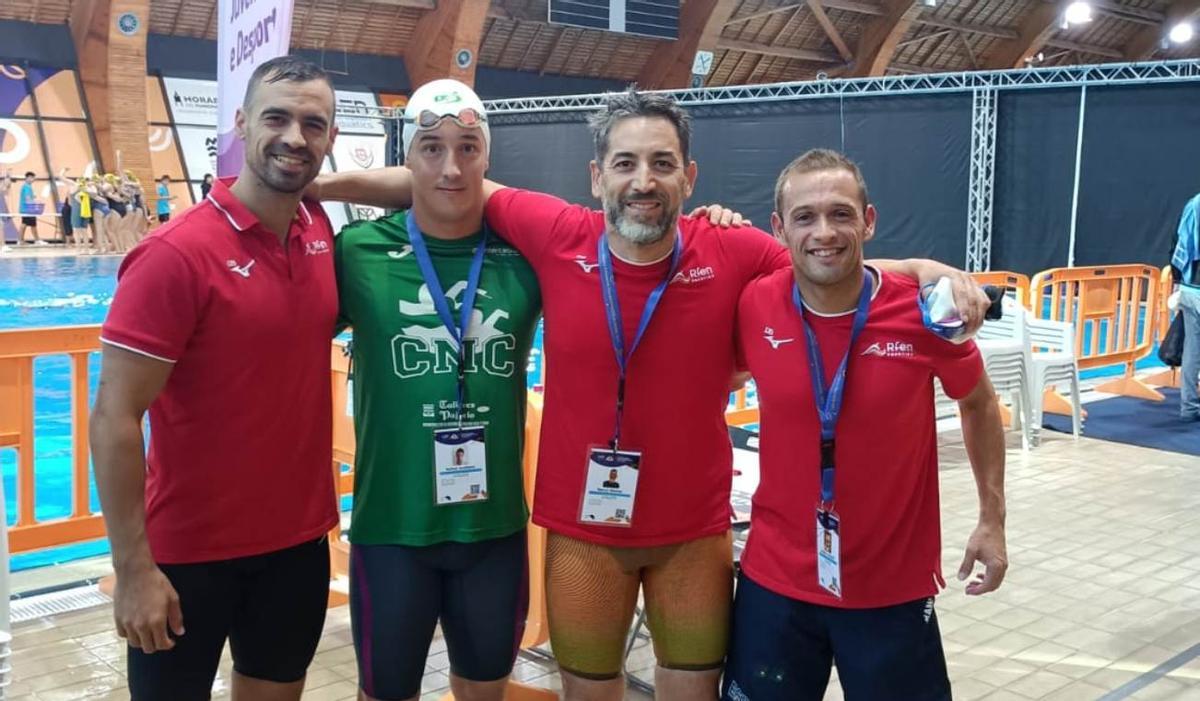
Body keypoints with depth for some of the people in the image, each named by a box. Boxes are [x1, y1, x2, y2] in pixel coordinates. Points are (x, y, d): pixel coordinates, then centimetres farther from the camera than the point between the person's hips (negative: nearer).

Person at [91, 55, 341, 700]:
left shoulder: (321, 231, 0)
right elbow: (114, 420, -19)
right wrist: (133, 568, -20)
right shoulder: (178, 254, -19)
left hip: (300, 537, 6)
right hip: (191, 549, -6)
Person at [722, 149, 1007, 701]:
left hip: (893, 585, -1)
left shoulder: (924, 310, -14)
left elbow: (979, 404, 5)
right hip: (776, 578, 2)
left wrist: (992, 519, 5)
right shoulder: (753, 308, -11)